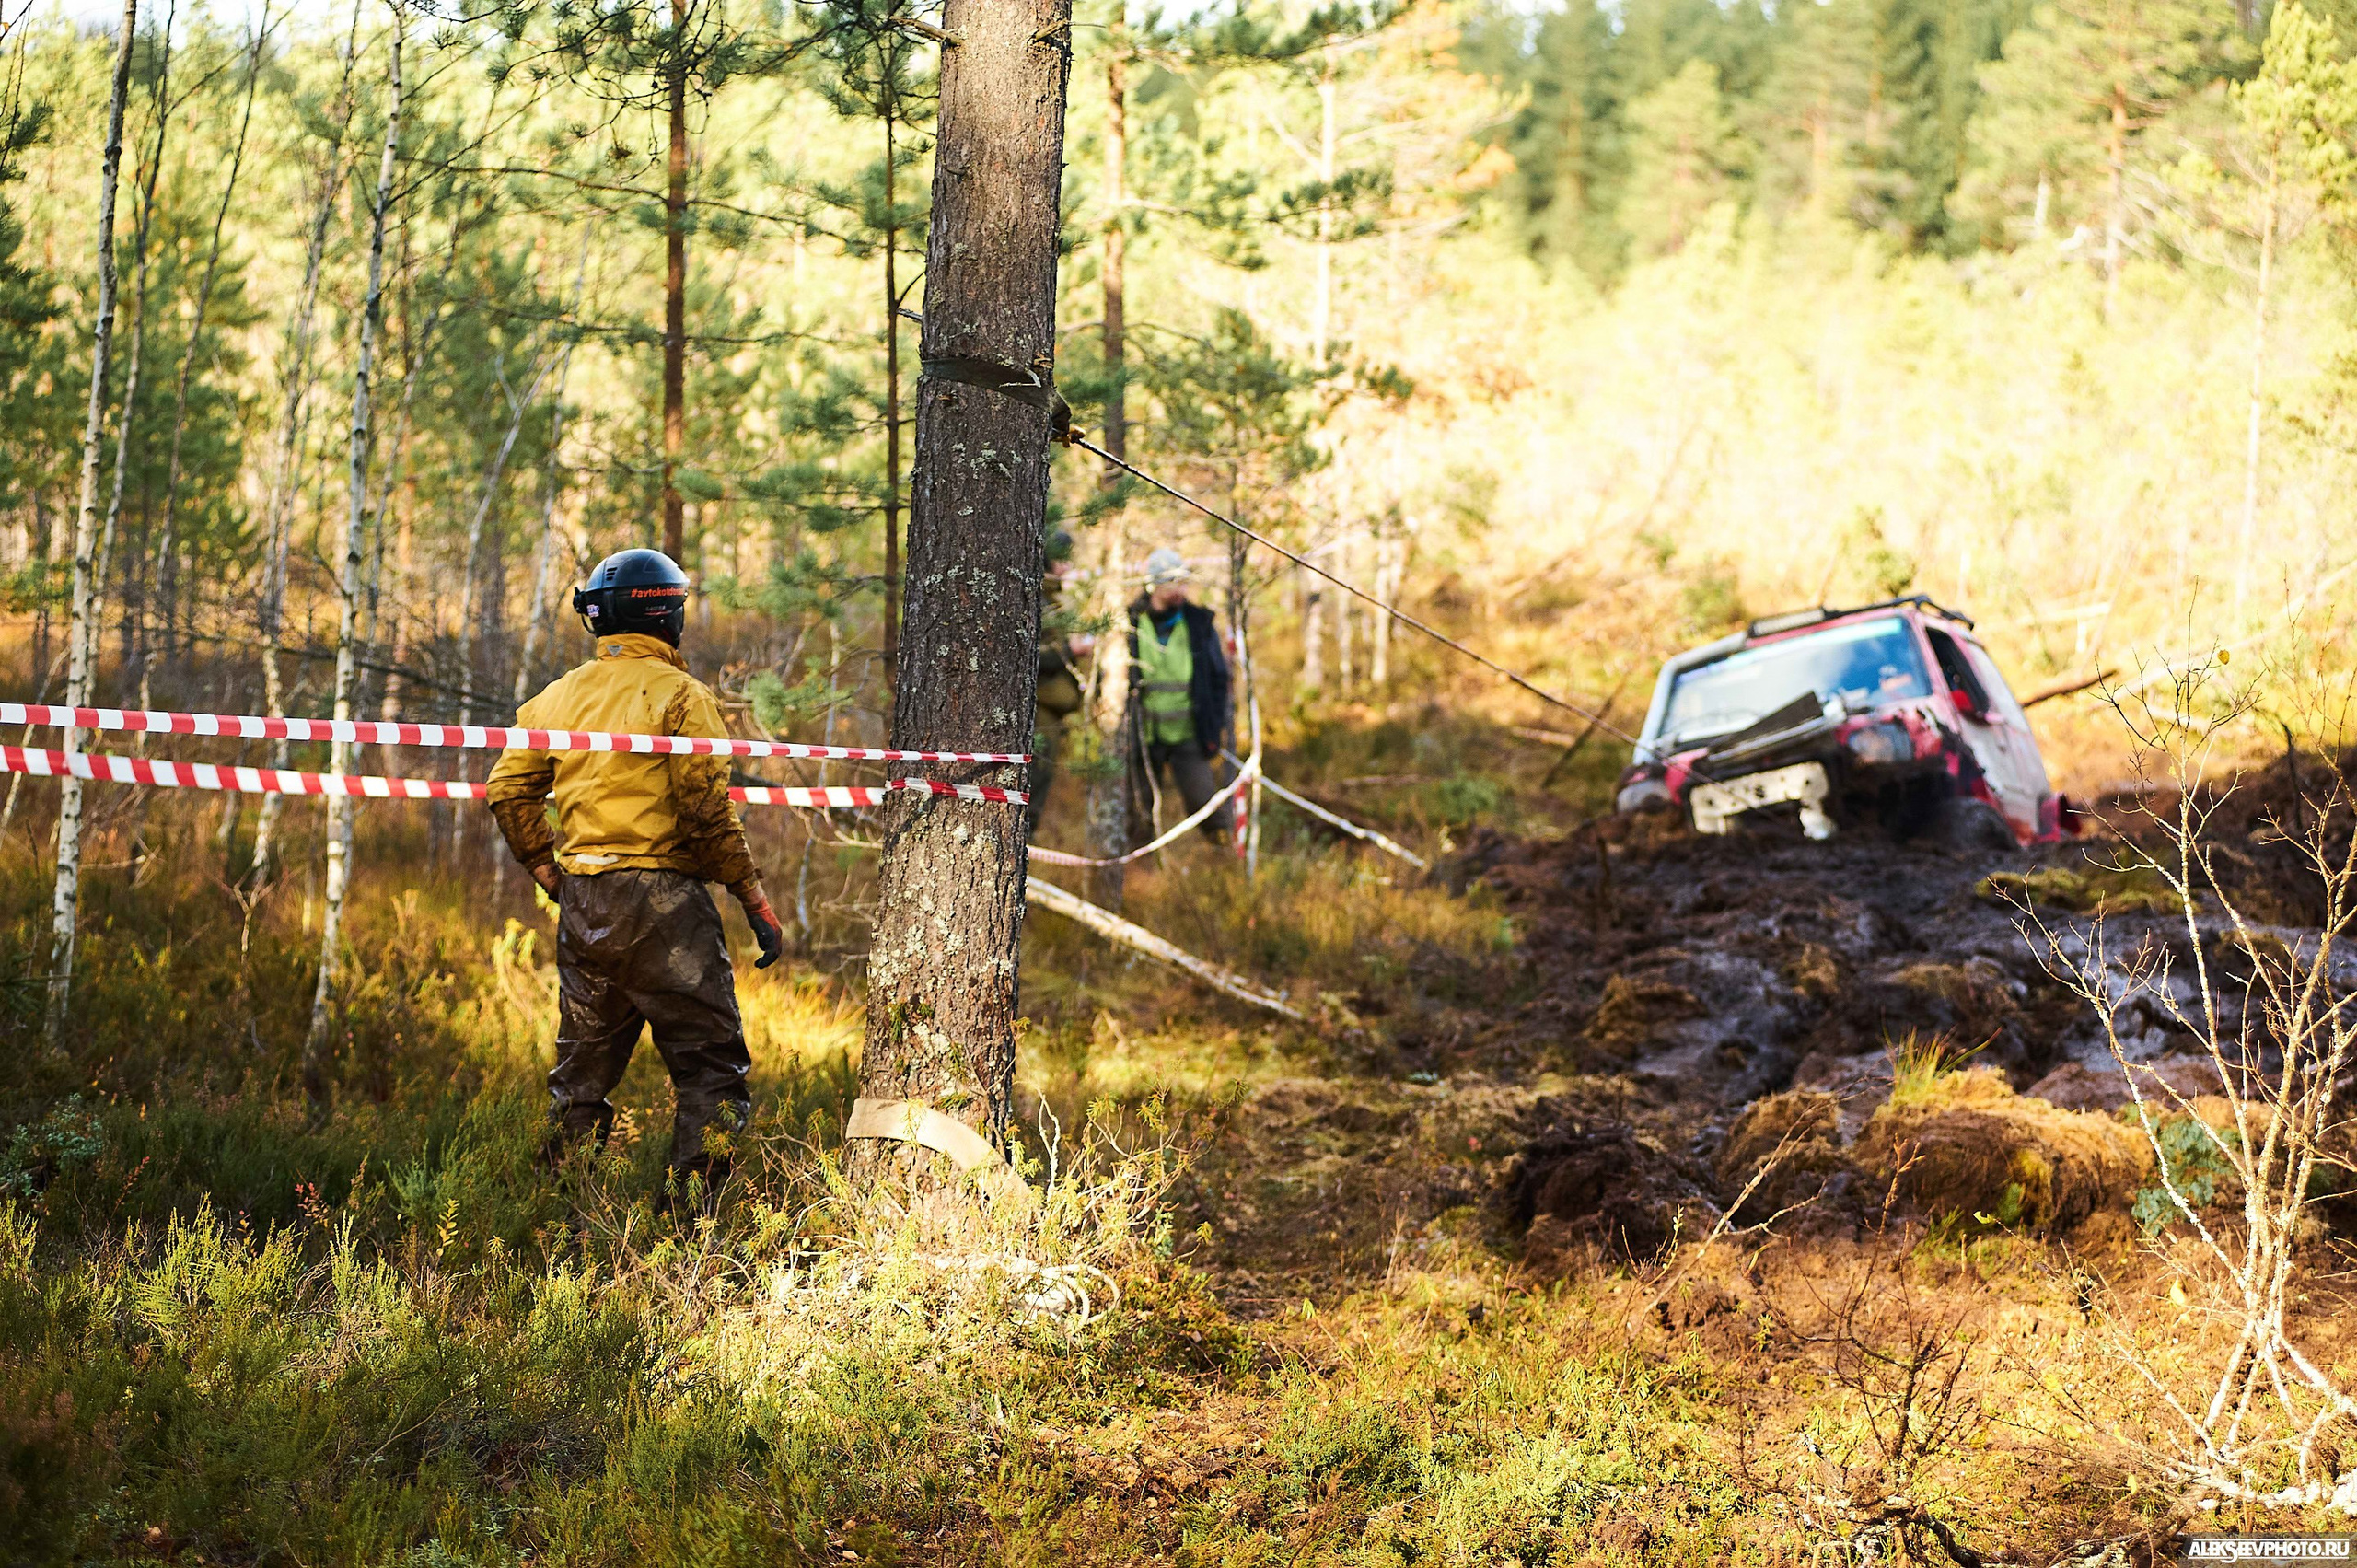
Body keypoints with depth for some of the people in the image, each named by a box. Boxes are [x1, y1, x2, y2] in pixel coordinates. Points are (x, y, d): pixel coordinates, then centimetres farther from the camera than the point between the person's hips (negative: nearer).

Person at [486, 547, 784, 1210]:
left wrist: (552, 875, 17)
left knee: (582, 1069, 16)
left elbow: (508, 791, 10)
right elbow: (707, 809, -13)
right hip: (661, 894, -6)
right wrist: (756, 902, -7)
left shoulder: (560, 696, 11)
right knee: (711, 1065, -1)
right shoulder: (679, 695, -7)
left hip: (581, 901, 6)